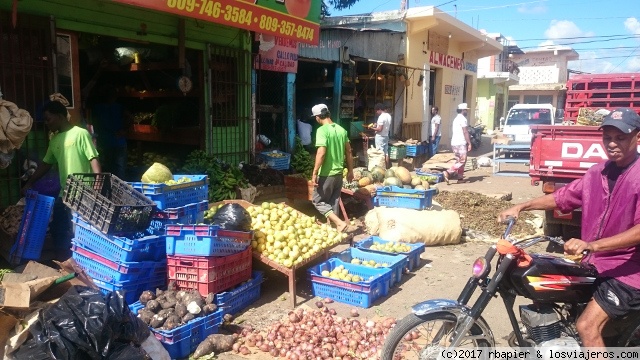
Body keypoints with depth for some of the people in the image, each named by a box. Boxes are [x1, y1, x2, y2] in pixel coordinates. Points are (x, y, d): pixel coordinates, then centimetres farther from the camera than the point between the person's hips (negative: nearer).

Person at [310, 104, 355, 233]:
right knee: (334, 202, 16)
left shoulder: (322, 130, -16)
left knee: (318, 201, 6)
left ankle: (340, 223, -7)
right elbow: (348, 152, 10)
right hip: (339, 173, 7)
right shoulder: (341, 129, 5)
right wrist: (350, 170, 18)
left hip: (326, 174, -7)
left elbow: (321, 153, -23)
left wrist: (314, 173, -18)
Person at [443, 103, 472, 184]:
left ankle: (460, 178, 13)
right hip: (461, 143, -9)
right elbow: (465, 132, -16)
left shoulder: (456, 118, 18)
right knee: (462, 161, -8)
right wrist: (469, 143, -14)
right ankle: (448, 172, -20)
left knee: (459, 161, 13)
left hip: (454, 143, 9)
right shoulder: (463, 118, -10)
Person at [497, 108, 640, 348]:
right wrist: (521, 207, 2)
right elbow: (563, 197, 12)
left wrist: (591, 245, -39)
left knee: (587, 327, -19)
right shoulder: (598, 171, 6)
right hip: (594, 263, 8)